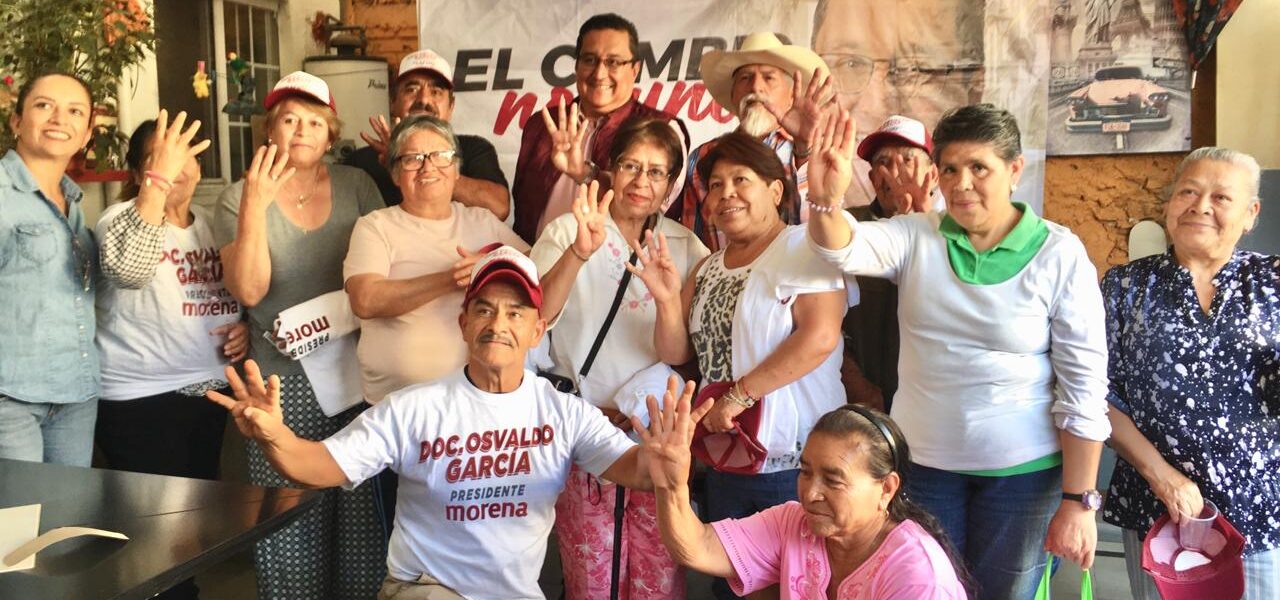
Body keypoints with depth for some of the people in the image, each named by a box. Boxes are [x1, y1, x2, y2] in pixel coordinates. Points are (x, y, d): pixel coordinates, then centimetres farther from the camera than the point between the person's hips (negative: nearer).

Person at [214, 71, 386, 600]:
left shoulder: (356, 185, 6)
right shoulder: (238, 198, 2)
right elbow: (249, 290, -10)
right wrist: (255, 207, -18)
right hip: (285, 381, -1)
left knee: (360, 514, 3)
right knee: (291, 522, 1)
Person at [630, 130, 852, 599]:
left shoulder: (802, 247, -9)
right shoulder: (708, 269, 13)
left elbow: (819, 337, -21)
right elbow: (675, 354, 11)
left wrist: (738, 395, -19)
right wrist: (667, 299, -7)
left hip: (797, 460, -7)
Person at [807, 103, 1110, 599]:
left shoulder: (1059, 254, -9)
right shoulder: (916, 236, -1)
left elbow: (1085, 387, -9)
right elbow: (845, 250, -19)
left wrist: (1078, 502, -11)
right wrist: (826, 199, -41)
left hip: (1022, 470, -2)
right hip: (922, 461, 3)